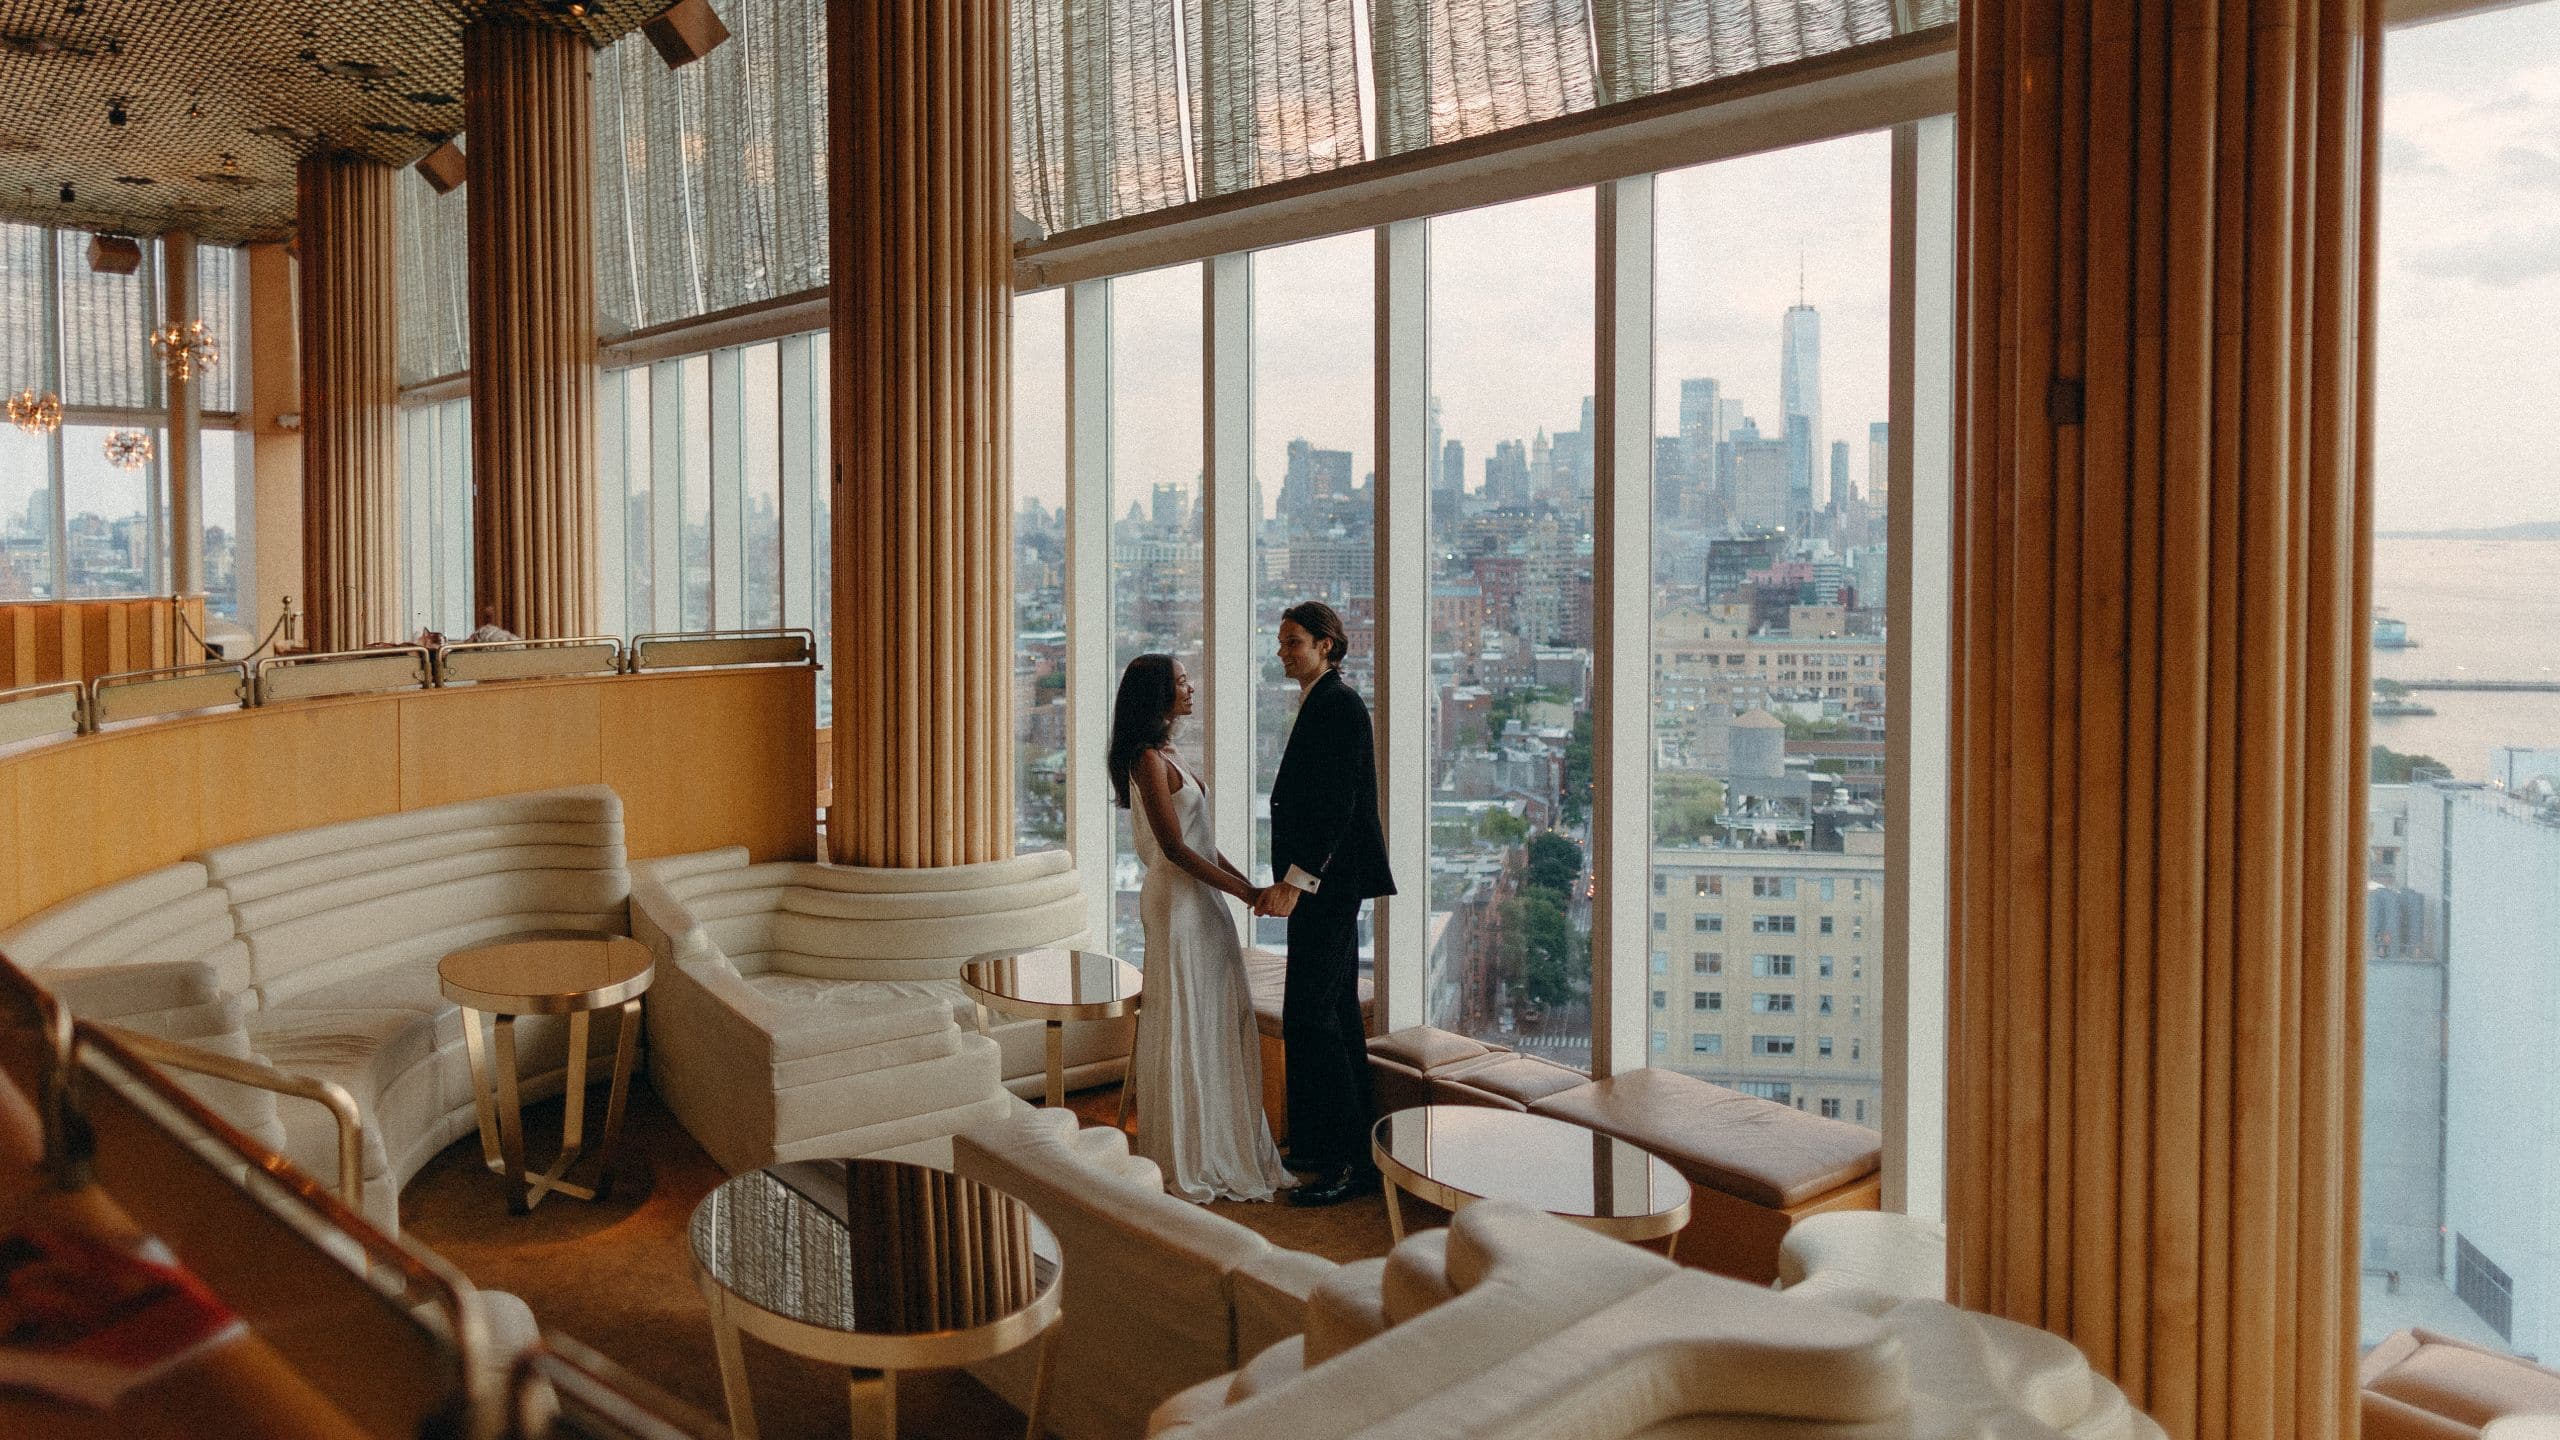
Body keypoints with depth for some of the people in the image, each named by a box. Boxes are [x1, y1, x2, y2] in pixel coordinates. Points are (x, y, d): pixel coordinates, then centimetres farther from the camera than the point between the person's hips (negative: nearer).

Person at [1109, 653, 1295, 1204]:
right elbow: (1175, 848, -19)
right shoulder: (1149, 759, -16)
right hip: (1177, 901, -10)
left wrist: (1246, 880, 10)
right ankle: (1187, 1158, 10)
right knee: (1185, 1024, -1)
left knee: (1216, 1022, 14)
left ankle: (1218, 1143, 25)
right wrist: (1243, 891, -16)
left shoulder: (1166, 754, 14)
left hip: (1200, 897, 10)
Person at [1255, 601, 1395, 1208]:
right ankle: (1341, 1145, 24)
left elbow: (1336, 805, -21)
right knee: (1336, 1012, 15)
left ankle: (1350, 1161, -3)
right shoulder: (1322, 704, 16)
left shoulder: (1339, 705, -14)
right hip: (1325, 884, 10)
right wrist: (1288, 881, 17)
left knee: (1309, 1017, -9)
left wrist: (1294, 883, -22)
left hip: (1327, 882, -10)